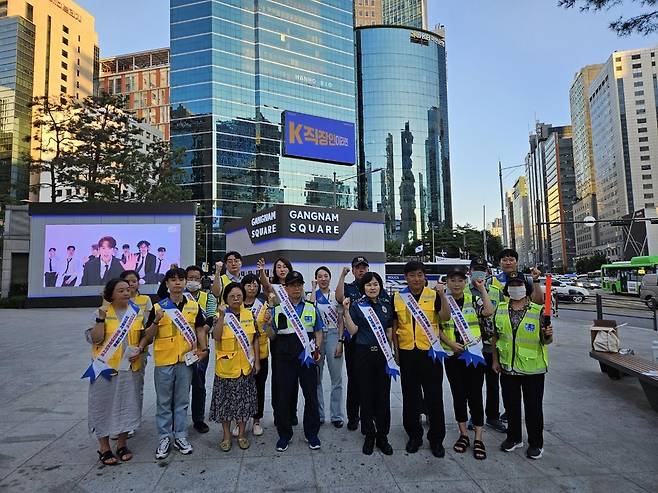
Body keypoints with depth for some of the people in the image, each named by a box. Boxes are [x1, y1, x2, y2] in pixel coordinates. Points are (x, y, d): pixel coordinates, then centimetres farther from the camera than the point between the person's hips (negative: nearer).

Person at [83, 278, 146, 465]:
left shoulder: (136, 312, 4)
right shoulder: (102, 313, -6)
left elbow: (142, 336, 11)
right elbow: (95, 339, -13)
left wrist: (140, 349, -7)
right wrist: (101, 318, -22)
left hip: (130, 368, 3)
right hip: (107, 367, -3)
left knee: (127, 406, 11)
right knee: (105, 406, 6)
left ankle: (122, 445, 28)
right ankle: (104, 448, 23)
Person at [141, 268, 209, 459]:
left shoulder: (194, 306, 3)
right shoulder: (158, 307, -3)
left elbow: (200, 329, 12)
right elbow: (148, 336, -2)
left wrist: (203, 348, -1)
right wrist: (156, 320, -19)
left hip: (185, 359, 1)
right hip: (163, 360, -1)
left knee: (182, 401, 12)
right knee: (163, 401, 10)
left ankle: (180, 436, 25)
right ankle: (164, 438, 23)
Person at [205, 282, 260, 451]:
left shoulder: (249, 315, 0)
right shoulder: (220, 316, -8)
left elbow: (255, 339, 5)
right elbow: (216, 337, -25)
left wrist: (257, 361, 3)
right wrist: (222, 316, -30)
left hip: (246, 367, 3)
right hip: (226, 367, -2)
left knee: (244, 401, 12)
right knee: (226, 401, 9)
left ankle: (241, 433, 29)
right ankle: (226, 435, 27)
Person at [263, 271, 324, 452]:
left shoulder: (312, 309, 6)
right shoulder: (277, 309, 2)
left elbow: (318, 332, 11)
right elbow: (272, 336, 5)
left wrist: (317, 348, -5)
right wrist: (268, 325, -15)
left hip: (307, 357, 1)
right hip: (285, 359, -1)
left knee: (311, 396, 7)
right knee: (283, 396, 6)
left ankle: (311, 434, 24)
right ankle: (284, 434, 25)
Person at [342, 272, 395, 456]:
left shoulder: (386, 304, 7)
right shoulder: (357, 305, -2)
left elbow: (389, 330, 12)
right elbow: (352, 331, -8)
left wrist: (390, 351, 7)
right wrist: (346, 311, -17)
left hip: (383, 353, 2)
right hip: (364, 353, -2)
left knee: (383, 394, 5)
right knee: (366, 394, 5)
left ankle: (382, 435, 18)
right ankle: (369, 435, 20)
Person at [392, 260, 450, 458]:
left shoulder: (434, 295, -2)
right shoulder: (397, 297, 3)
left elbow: (445, 318, -15)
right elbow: (394, 326, 9)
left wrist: (442, 295, -24)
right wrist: (396, 350, 5)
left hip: (430, 351, -2)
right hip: (407, 352, 2)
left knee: (434, 396, 5)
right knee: (410, 396, 12)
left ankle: (436, 439, 21)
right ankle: (414, 435, 28)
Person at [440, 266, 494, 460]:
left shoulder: (473, 299, 1)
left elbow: (489, 312, -18)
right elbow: (437, 328, 2)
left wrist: (482, 289, -12)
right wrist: (450, 344, -12)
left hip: (474, 354, -1)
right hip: (452, 356, 1)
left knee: (475, 395, 1)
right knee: (458, 395, 10)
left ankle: (478, 439, 12)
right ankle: (463, 434, 25)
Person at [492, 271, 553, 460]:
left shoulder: (538, 311, -9)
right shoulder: (500, 310, 1)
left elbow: (545, 341, -6)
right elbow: (496, 336, 9)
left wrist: (548, 335, -28)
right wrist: (496, 360, 10)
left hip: (532, 368, -3)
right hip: (508, 367, 3)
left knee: (533, 407, 9)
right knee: (511, 405, 16)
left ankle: (536, 443, 27)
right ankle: (514, 437, 35)